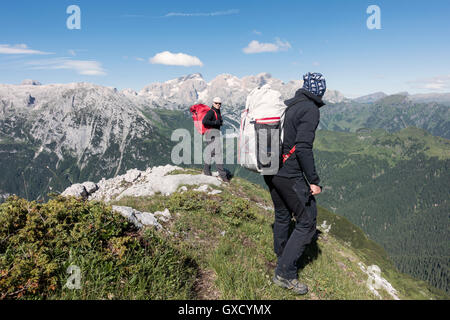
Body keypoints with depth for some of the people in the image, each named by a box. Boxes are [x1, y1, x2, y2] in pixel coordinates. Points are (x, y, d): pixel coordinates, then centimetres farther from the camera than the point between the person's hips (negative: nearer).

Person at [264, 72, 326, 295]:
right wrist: (314, 181, -16)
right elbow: (303, 148, -21)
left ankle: (281, 257, 42)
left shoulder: (286, 105, 12)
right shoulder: (311, 110, -13)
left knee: (282, 216, 24)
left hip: (270, 170, 9)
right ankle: (285, 273, 6)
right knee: (306, 223, 3)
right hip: (290, 174, -9)